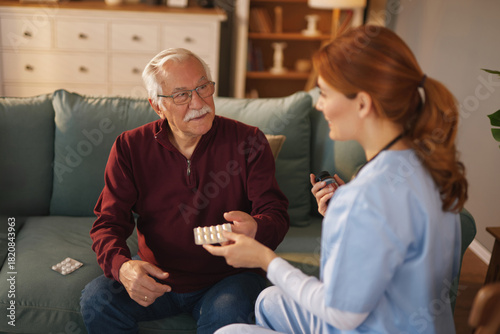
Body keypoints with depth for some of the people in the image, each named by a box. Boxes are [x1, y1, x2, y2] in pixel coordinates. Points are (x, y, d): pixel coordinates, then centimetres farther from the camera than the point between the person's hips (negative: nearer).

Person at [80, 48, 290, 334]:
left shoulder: (248, 141, -8)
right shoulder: (130, 147, -2)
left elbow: (276, 213, -10)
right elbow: (109, 222, -3)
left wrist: (256, 230, -35)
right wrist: (122, 266, -25)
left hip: (227, 276, -2)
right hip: (155, 277, 3)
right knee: (97, 300, -20)